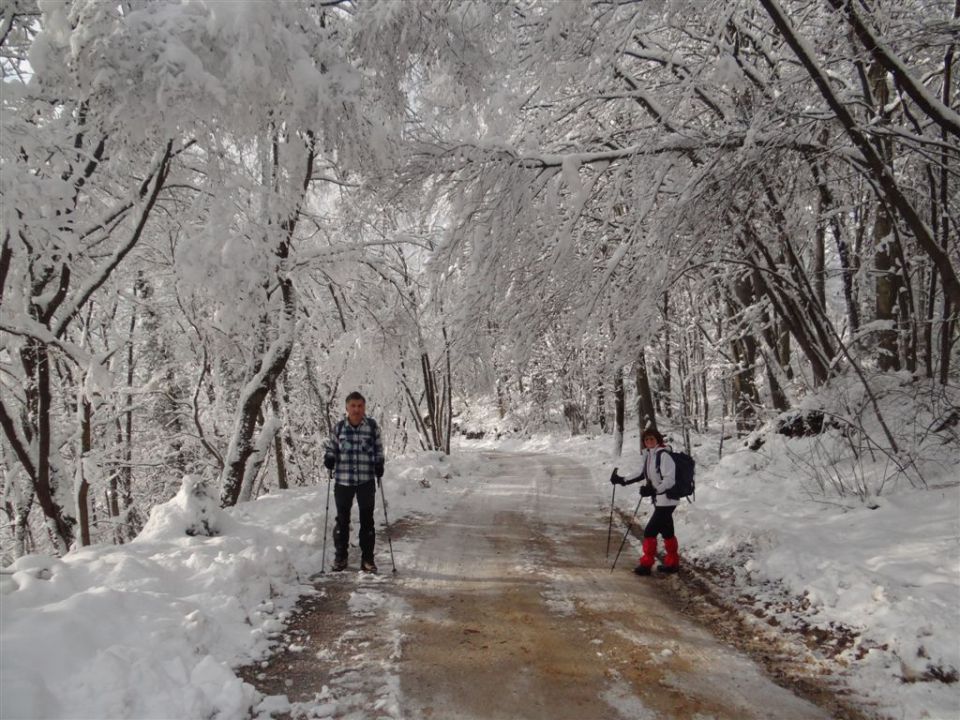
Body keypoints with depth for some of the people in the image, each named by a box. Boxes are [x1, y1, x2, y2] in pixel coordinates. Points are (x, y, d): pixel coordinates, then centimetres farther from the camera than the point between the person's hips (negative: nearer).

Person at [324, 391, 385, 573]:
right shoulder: (339, 428, 1)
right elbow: (331, 447, 12)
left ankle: (367, 559, 16)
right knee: (342, 519, 10)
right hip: (343, 480, 1)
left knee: (367, 519, 6)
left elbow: (379, 449, 8)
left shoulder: (372, 426, -1)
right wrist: (329, 459, -7)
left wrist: (379, 465, -5)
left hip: (367, 481, -1)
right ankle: (340, 557, 24)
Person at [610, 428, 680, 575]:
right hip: (659, 500, 8)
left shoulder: (663, 455, -19)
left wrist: (654, 490, -33)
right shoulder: (649, 455, 7)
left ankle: (646, 564, 6)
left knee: (650, 531, -5)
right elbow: (643, 474, 20)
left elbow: (669, 480, -23)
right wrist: (623, 480, 16)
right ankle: (672, 563, 28)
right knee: (667, 532, 17)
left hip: (666, 500, -8)